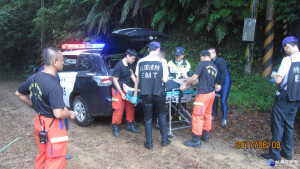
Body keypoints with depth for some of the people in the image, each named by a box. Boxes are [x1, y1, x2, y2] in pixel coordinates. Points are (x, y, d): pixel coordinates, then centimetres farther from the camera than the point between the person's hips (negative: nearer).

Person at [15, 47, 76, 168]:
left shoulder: (33, 78, -1)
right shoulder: (54, 85, -26)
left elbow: (19, 93, 15)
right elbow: (58, 114, -28)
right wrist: (70, 114, -9)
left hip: (39, 121, 8)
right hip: (52, 126, -8)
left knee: (42, 157, 26)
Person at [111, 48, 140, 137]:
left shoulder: (129, 65, 2)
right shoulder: (119, 66, -21)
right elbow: (115, 80, -19)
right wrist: (121, 93, -18)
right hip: (118, 90, -8)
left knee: (130, 108, 12)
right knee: (119, 109, -6)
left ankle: (130, 125, 27)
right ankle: (115, 128, 10)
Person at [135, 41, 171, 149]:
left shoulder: (140, 62, 3)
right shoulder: (162, 61, -6)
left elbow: (137, 80, 6)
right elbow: (165, 80, -7)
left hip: (145, 94, 2)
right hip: (158, 93, -1)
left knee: (147, 119, 12)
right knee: (161, 116, 19)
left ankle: (149, 143, 19)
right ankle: (164, 140, 26)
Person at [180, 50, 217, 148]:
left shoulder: (202, 64, -8)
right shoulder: (214, 67, 13)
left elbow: (194, 77, -12)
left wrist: (185, 85, 1)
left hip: (203, 94, -8)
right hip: (212, 93, 8)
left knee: (197, 116, -2)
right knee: (207, 114, 18)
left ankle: (196, 140, 2)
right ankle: (205, 135, 31)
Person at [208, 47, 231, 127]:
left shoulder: (220, 61, -15)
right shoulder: (212, 63, 9)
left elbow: (224, 72, -21)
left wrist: (220, 84, -21)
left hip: (225, 82, -8)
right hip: (217, 83, 8)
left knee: (223, 100, -10)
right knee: (214, 99, 8)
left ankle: (224, 119, 1)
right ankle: (214, 116, 22)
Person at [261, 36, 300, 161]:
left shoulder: (288, 60, -16)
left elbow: (278, 80, -19)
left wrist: (274, 75, 2)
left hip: (284, 98, -7)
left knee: (278, 124, 2)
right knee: (289, 124, 16)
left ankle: (275, 153, 9)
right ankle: (287, 152, 25)